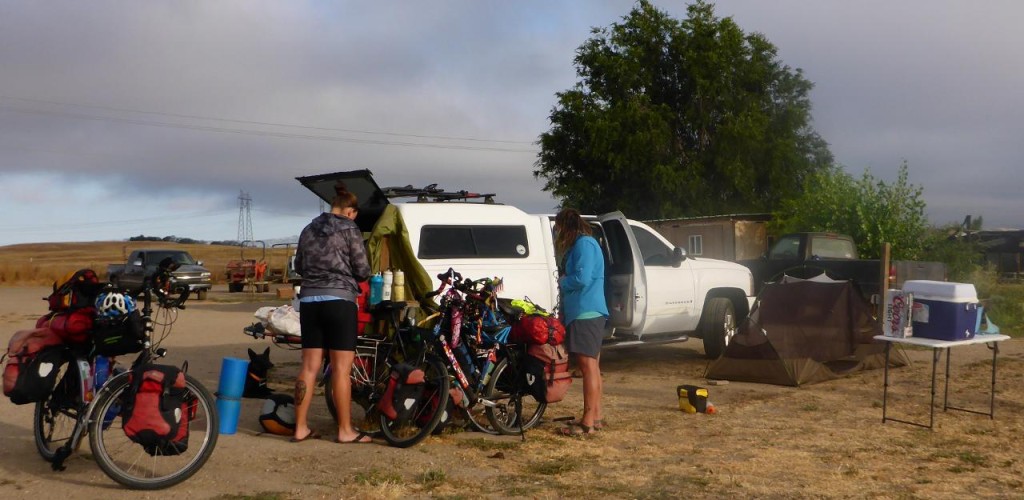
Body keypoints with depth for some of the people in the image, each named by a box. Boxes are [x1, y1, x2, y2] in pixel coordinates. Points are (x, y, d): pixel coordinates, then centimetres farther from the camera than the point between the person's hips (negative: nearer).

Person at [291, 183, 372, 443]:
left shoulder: (309, 229, 15)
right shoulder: (350, 229, -3)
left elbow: (298, 266, 24)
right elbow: (362, 270, -3)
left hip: (309, 300, 6)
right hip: (338, 300, -6)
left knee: (309, 366, 8)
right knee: (341, 368, -2)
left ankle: (301, 427, 11)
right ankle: (345, 430, 2)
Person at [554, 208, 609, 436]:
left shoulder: (584, 244, -12)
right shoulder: (578, 245, 20)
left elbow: (581, 279, -21)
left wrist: (562, 282, -5)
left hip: (586, 313, -11)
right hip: (586, 313, 11)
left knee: (588, 366, -10)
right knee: (592, 366, 13)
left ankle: (588, 421, -10)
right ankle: (596, 416, 20)